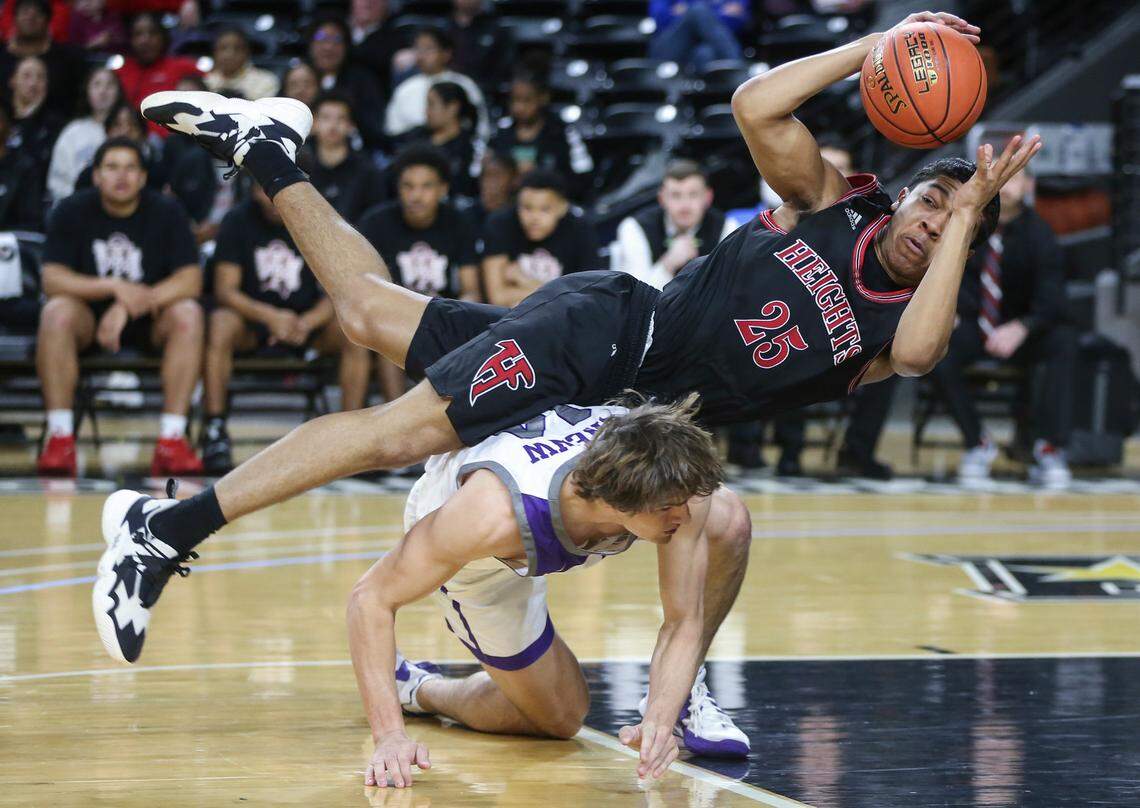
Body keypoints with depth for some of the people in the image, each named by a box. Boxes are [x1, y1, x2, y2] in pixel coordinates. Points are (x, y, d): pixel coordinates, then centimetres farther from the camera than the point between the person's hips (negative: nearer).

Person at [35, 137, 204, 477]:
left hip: (151, 322, 0)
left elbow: (190, 280, -16)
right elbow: (52, 279, -14)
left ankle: (172, 439, -34)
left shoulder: (166, 212, -6)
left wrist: (129, 306, -29)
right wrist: (117, 288, -28)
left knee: (187, 314, -31)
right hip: (89, 318, 0)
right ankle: (60, 438, -33)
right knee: (56, 312, -33)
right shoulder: (72, 212, -5)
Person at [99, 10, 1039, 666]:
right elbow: (756, 104, -11)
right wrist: (875, 46, -13)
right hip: (607, 326, -3)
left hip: (641, 419, 3)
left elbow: (918, 351, -23)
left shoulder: (891, 332, 2)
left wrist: (971, 219, -19)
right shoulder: (830, 203, 0)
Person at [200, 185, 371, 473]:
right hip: (252, 317, -1)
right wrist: (270, 316, -31)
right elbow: (225, 290, -12)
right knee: (220, 325, -35)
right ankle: (214, 430, -32)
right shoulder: (237, 221, -6)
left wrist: (308, 322, -29)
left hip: (308, 318, 1)